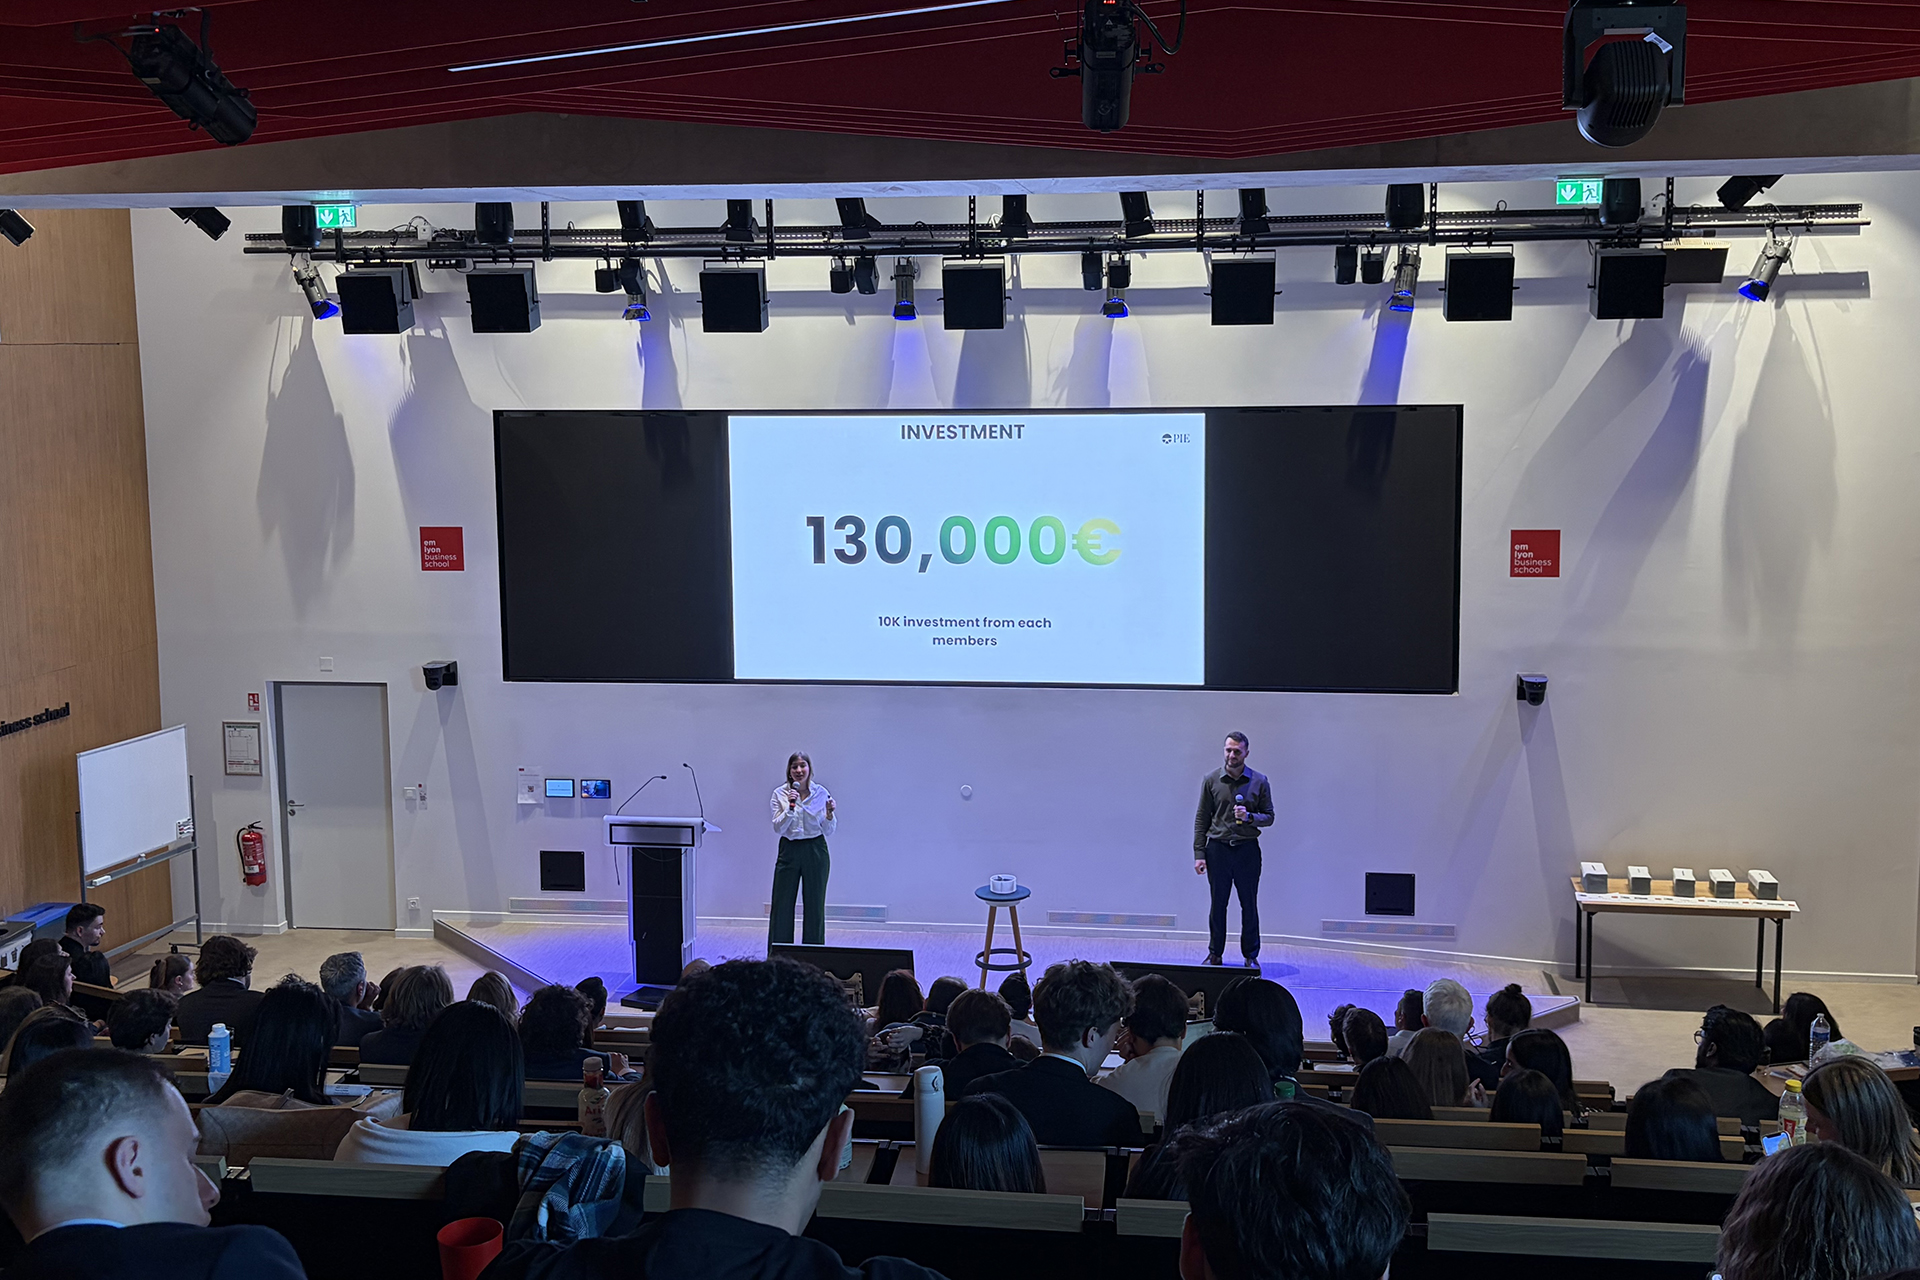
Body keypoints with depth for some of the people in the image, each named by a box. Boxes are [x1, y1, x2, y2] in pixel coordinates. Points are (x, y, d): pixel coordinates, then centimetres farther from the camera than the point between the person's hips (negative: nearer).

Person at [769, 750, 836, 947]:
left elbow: (829, 831, 1)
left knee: (814, 905, 6)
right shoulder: (780, 794, -2)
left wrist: (829, 814, -18)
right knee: (782, 905, 1)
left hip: (815, 851, 0)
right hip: (789, 851, 0)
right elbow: (778, 829, -9)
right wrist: (790, 808, -21)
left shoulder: (821, 793, -1)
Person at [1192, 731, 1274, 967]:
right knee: (1218, 905, 7)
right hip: (1218, 849, 0)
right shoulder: (1211, 780, 3)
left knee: (1249, 905, 5)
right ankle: (1215, 954, 17)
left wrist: (1250, 817, -15)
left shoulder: (1259, 781, 2)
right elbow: (1201, 819, 4)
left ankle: (1251, 955, 15)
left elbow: (1269, 816, 6)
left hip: (1247, 850, 0)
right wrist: (1199, 854, -2)